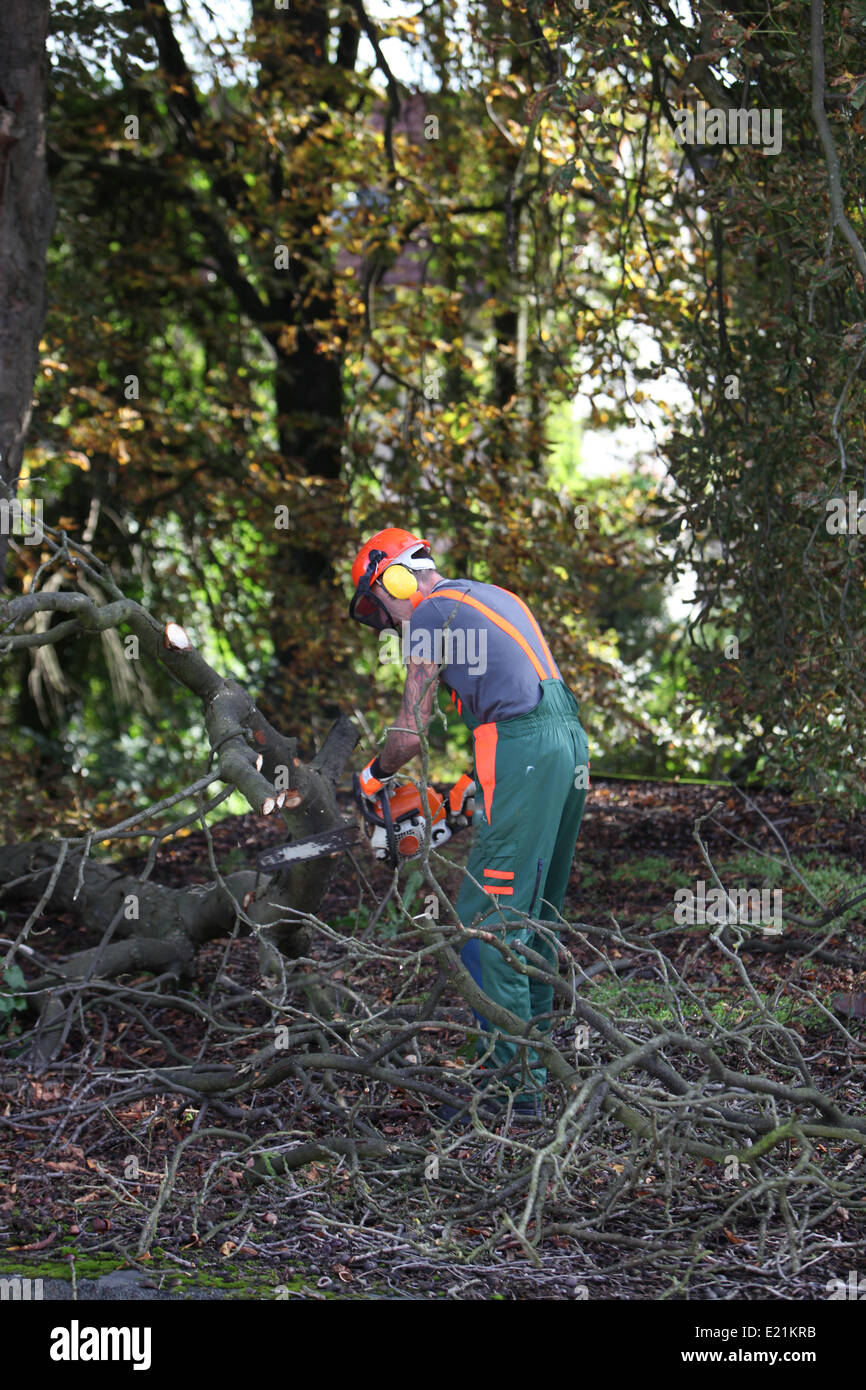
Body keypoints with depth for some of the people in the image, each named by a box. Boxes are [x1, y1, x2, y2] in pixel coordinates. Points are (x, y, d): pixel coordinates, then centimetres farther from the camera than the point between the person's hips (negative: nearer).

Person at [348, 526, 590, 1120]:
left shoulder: (430, 614, 0)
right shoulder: (492, 598, 26)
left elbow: (411, 734, -1)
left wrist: (374, 775, 19)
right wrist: (479, 782, 27)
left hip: (523, 750, -9)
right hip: (570, 741, 9)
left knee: (490, 918, -7)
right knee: (535, 917, 17)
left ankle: (511, 1086, -9)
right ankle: (535, 1064, 22)